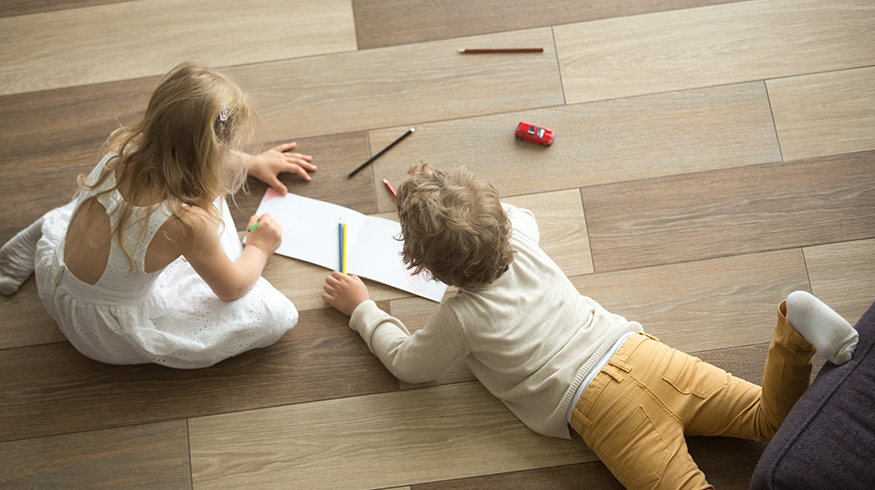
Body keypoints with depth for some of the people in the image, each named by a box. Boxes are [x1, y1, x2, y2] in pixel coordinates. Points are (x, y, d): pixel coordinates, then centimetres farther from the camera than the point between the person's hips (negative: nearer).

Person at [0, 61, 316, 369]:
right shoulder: (187, 222, -36)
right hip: (110, 336, -7)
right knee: (273, 315, -10)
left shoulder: (124, 150, -18)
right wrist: (259, 247, 8)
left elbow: (193, 155, 8)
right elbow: (233, 289, -13)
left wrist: (252, 163, 23)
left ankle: (47, 230, 26)